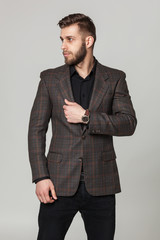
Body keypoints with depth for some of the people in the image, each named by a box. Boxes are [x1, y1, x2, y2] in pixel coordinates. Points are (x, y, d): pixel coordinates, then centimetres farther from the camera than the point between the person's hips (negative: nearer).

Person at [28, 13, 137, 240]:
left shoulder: (115, 79, 4)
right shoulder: (50, 78, 5)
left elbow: (129, 123, -6)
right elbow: (36, 129, 2)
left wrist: (86, 117, -15)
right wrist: (41, 177, -7)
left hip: (100, 186, 0)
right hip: (60, 184, 0)